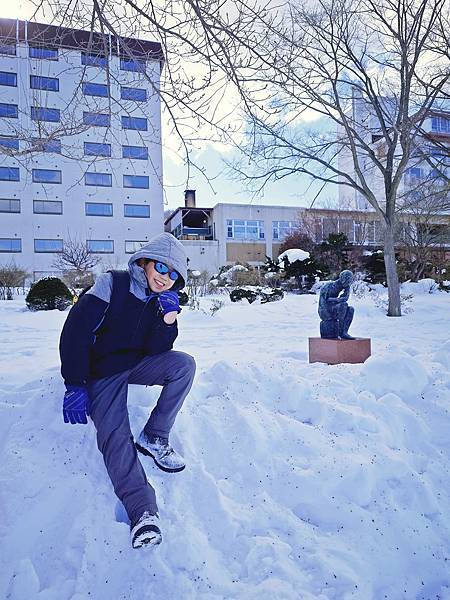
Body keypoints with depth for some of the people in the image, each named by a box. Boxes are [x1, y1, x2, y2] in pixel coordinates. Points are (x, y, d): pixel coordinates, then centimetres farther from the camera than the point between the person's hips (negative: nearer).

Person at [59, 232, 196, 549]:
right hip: (103, 371, -4)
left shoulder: (164, 301, 3)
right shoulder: (113, 284, -12)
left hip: (139, 363, 4)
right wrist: (75, 385, -22)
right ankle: (143, 511, -26)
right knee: (115, 436, -23)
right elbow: (76, 329, -18)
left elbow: (155, 351, -5)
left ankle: (154, 438, -11)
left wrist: (168, 320, -23)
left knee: (184, 363, -21)